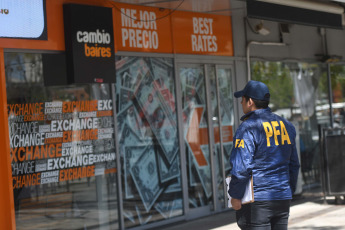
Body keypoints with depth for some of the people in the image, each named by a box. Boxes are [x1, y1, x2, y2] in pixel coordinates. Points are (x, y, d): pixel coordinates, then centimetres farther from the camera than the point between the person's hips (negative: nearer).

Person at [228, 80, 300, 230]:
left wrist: (235, 196, -9)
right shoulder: (286, 125, 12)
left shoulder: (247, 128, -12)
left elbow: (241, 166, -17)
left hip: (257, 200, -7)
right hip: (283, 199, 7)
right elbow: (293, 164, 17)